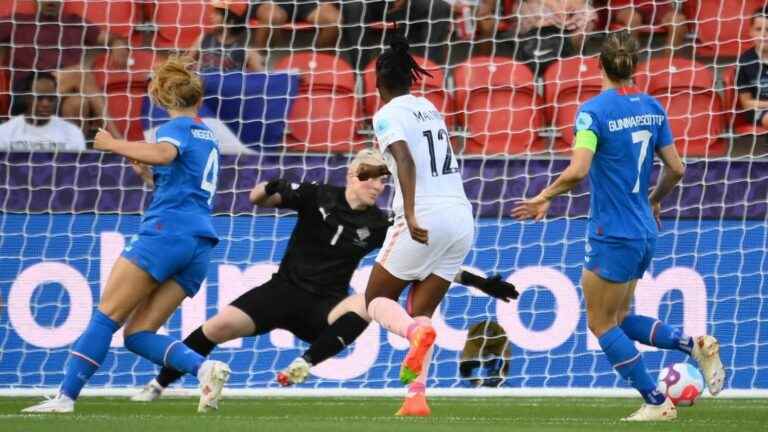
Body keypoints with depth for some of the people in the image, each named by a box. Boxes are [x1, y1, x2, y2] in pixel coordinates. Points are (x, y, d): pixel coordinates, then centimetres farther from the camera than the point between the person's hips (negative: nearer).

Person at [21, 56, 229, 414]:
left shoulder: (177, 128, -1)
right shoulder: (208, 136, 25)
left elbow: (163, 153, -25)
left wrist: (113, 145, -16)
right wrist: (149, 169, 44)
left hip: (166, 231, -8)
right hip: (200, 246, 8)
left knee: (106, 316, -5)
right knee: (137, 334, 4)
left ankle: (66, 396, -12)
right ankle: (205, 368, -18)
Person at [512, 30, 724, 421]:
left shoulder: (594, 111, -15)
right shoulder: (652, 108, 5)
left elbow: (577, 171, -25)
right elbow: (676, 168, 9)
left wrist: (544, 197, -9)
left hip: (612, 235, -7)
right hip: (644, 232, 7)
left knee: (601, 324, 7)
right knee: (619, 319, 21)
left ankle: (656, 403, 5)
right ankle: (696, 345, 2)